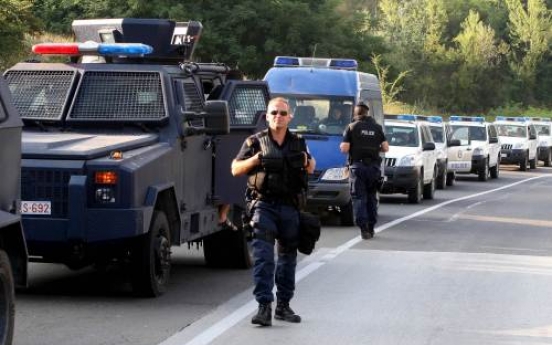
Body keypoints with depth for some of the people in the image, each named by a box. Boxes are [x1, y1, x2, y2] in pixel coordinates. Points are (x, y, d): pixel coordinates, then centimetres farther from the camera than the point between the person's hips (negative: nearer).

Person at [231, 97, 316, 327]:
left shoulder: (298, 143, 13)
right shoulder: (255, 142, 4)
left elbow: (311, 169, 25)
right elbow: (235, 169, 4)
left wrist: (306, 161, 2)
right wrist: (255, 159, -12)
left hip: (290, 207, 4)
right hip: (264, 205, -4)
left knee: (288, 257, 10)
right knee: (263, 257, -14)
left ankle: (283, 305, 21)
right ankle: (264, 306, -19)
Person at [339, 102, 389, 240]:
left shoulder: (352, 127, -2)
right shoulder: (377, 128, 9)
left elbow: (344, 148, -9)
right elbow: (386, 148, 6)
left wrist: (342, 145, 13)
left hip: (357, 167, -3)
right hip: (373, 167, 4)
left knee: (359, 198, -2)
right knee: (371, 197, 16)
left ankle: (363, 227, -14)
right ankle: (371, 227, 18)